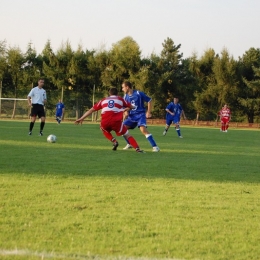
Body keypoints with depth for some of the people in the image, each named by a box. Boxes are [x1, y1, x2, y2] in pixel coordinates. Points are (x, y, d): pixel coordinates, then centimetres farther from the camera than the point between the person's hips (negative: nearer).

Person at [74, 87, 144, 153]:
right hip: (116, 122, -1)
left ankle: (114, 141, 12)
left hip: (105, 122, 1)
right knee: (127, 135, 15)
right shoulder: (120, 99, 22)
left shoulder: (103, 100, 25)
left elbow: (91, 110, 25)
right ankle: (137, 149, -5)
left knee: (104, 130, 35)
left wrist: (81, 119, 29)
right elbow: (131, 107, 32)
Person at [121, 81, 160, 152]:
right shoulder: (126, 96, 4)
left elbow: (149, 100, -5)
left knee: (143, 129, -26)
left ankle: (155, 147, -25)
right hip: (131, 116, 6)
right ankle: (129, 144, 19)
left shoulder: (138, 93, -13)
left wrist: (148, 112, -8)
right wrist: (126, 113, -8)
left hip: (140, 115, -6)